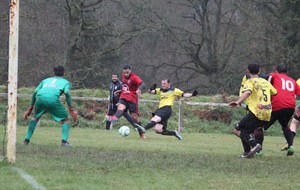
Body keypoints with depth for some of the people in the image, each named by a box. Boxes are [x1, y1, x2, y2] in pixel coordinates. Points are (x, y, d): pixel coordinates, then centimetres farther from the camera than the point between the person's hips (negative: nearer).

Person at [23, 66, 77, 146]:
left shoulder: (46, 80, 37)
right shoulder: (65, 82, 27)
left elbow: (35, 92, 25)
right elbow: (67, 93, 6)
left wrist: (30, 107, 29)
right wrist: (71, 109, 3)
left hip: (40, 97, 3)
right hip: (53, 99, -3)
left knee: (36, 118, 30)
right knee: (64, 120, 13)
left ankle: (27, 140, 24)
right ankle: (64, 140, -6)